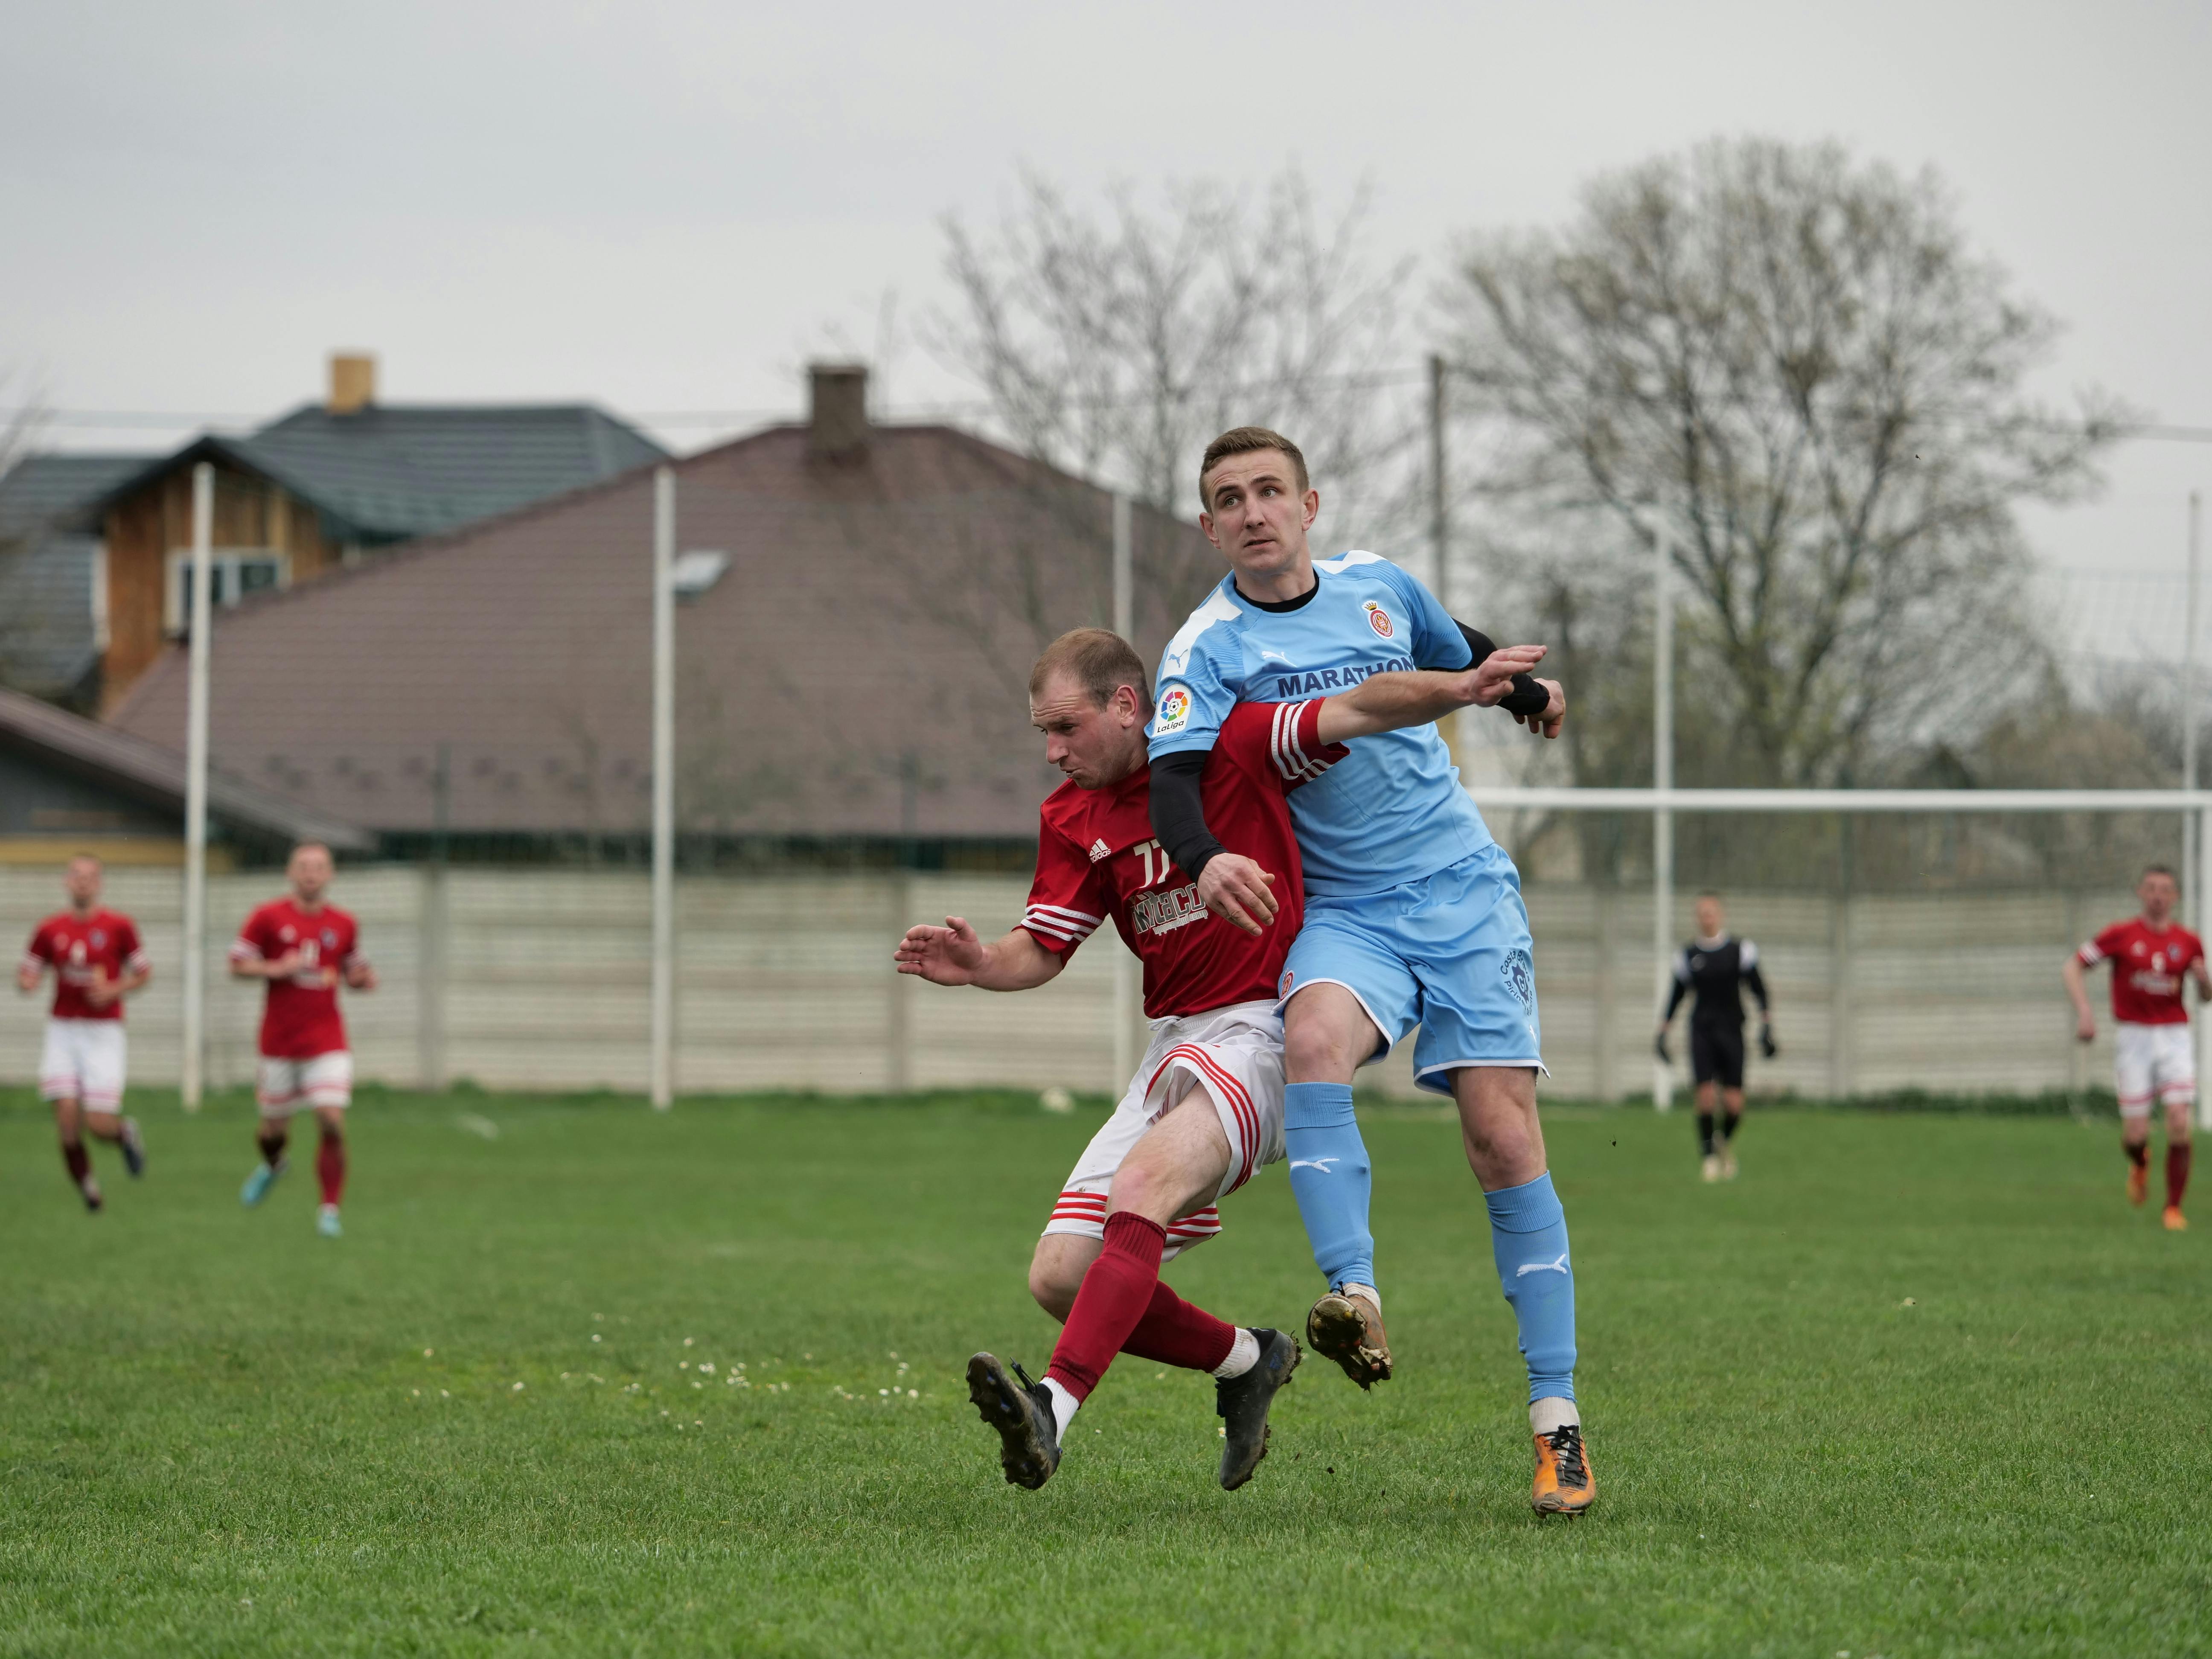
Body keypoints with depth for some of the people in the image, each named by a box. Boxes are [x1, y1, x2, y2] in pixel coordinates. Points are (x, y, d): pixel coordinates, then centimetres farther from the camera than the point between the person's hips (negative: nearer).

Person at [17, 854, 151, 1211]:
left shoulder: (119, 927, -2)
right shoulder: (49, 930, 4)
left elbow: (143, 974, 5)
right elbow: (27, 977, 11)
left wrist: (114, 990, -13)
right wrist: (26, 982, -14)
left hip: (104, 1034, -2)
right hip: (62, 1030, 2)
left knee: (99, 1125, -9)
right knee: (67, 1114, -12)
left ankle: (126, 1134, 29)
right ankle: (86, 1184, 11)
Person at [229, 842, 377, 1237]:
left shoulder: (344, 925, 5)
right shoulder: (268, 918, -4)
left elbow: (352, 973, 18)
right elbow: (237, 966, -2)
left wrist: (363, 978, -5)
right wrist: (278, 970, -17)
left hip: (327, 1043, 1)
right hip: (279, 1041, -1)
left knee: (333, 1123, -14)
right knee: (275, 1127, 11)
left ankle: (330, 1210, -4)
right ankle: (272, 1163, 48)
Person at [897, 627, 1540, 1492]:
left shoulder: (1234, 746, -6)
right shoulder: (1072, 819, 10)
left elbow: (1357, 710, -14)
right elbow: (1042, 949, 9)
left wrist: (1460, 688, -30)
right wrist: (980, 964, -13)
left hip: (1264, 1028, -7)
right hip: (1174, 1048, 7)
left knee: (1143, 1185, -33)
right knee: (1061, 1276, -3)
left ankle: (1055, 1407, -45)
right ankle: (1244, 1359, 18)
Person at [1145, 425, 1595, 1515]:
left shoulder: (1378, 587, 6)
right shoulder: (1208, 648, -5)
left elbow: (1458, 654, 29)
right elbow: (1171, 778, -21)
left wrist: (1526, 691, 47)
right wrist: (1205, 859, -41)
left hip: (1465, 892, 2)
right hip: (1345, 912, -2)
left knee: (1504, 1140, -9)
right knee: (1313, 1037, -35)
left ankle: (1558, 1420, -6)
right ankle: (1356, 1301, -43)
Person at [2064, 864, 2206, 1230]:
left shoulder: (2189, 942, 5)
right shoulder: (2122, 935, -2)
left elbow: (2205, 996, 15)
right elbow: (2073, 967, 1)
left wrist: (2203, 978, -9)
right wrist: (2084, 1011, -12)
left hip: (2174, 1038, 1)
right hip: (2133, 1038, -1)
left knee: (2179, 1124, -14)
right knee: (2136, 1133, -3)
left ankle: (2174, 1209, -3)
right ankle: (2140, 1161, 36)